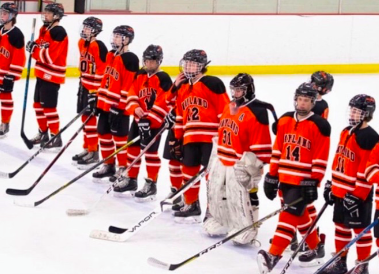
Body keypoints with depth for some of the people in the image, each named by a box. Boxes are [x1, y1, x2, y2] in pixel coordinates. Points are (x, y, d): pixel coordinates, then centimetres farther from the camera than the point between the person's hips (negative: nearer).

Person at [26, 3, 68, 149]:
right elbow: (40, 49, 17)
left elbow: (49, 56, -25)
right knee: (38, 104, 16)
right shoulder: (45, 29, 11)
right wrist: (33, 46, -5)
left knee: (48, 106, -8)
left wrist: (34, 49, -17)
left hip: (52, 75, -10)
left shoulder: (58, 33, -19)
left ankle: (56, 137, 0)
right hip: (42, 74, 10)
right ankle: (43, 133, 28)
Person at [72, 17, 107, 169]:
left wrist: (95, 91, -20)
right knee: (84, 116, 14)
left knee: (90, 117, -9)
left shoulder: (98, 46, -18)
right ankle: (87, 148, 25)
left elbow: (103, 70, -20)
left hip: (95, 87, -9)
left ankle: (93, 153, -4)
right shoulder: (82, 43, 9)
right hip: (85, 85, 9)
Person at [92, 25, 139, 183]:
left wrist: (119, 106, -20)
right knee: (104, 134, 14)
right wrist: (99, 99, 19)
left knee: (119, 136, -3)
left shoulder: (129, 59, -16)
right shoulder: (111, 56, 12)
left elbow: (129, 86, -19)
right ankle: (108, 165, 27)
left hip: (120, 106, -9)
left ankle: (123, 168, 6)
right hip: (106, 104, 9)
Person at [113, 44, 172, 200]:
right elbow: (132, 94, 7)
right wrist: (135, 108, -14)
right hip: (138, 119, 7)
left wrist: (149, 118, -24)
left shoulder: (163, 79, -12)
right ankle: (131, 179, 26)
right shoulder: (139, 76, 9)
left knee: (150, 150, -7)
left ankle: (151, 184, 1)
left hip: (155, 121, -7)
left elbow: (163, 102, -18)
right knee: (133, 147, 12)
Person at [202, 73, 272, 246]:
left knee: (241, 198, -8)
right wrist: (215, 154, 23)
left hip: (241, 164, -9)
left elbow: (261, 143, -18)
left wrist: (251, 165, -18)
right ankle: (217, 223, 32)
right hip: (222, 161, 9)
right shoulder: (229, 108, 12)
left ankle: (246, 232, 2)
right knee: (216, 193, 17)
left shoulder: (256, 112, -16)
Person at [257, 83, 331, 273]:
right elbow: (277, 151, 11)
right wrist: (272, 176, 9)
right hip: (285, 179, 7)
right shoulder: (284, 121, 8)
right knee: (299, 215, 17)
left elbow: (321, 159, -12)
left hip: (303, 181, -7)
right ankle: (316, 247, 36)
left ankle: (273, 256, -19)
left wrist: (313, 183, -16)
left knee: (290, 215, -12)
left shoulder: (319, 126, -10)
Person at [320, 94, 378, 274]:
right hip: (341, 191, 9)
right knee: (341, 226, 16)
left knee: (360, 229, 2)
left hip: (359, 194, -9)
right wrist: (331, 185, 17)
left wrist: (357, 194, -22)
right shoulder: (346, 132, 11)